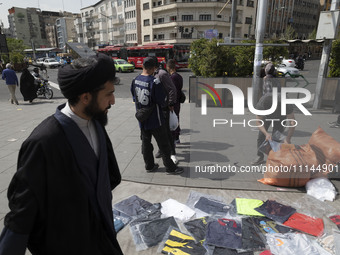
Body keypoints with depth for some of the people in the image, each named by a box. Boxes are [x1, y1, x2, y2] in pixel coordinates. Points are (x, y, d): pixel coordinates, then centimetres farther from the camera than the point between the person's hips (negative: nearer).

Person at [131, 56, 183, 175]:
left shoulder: (135, 80, -2)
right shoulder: (155, 82, -23)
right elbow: (163, 102, -18)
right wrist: (167, 103, 3)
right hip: (155, 120, -6)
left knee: (146, 143, 18)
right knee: (163, 144, 7)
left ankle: (149, 166, 31)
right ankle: (170, 168, 18)